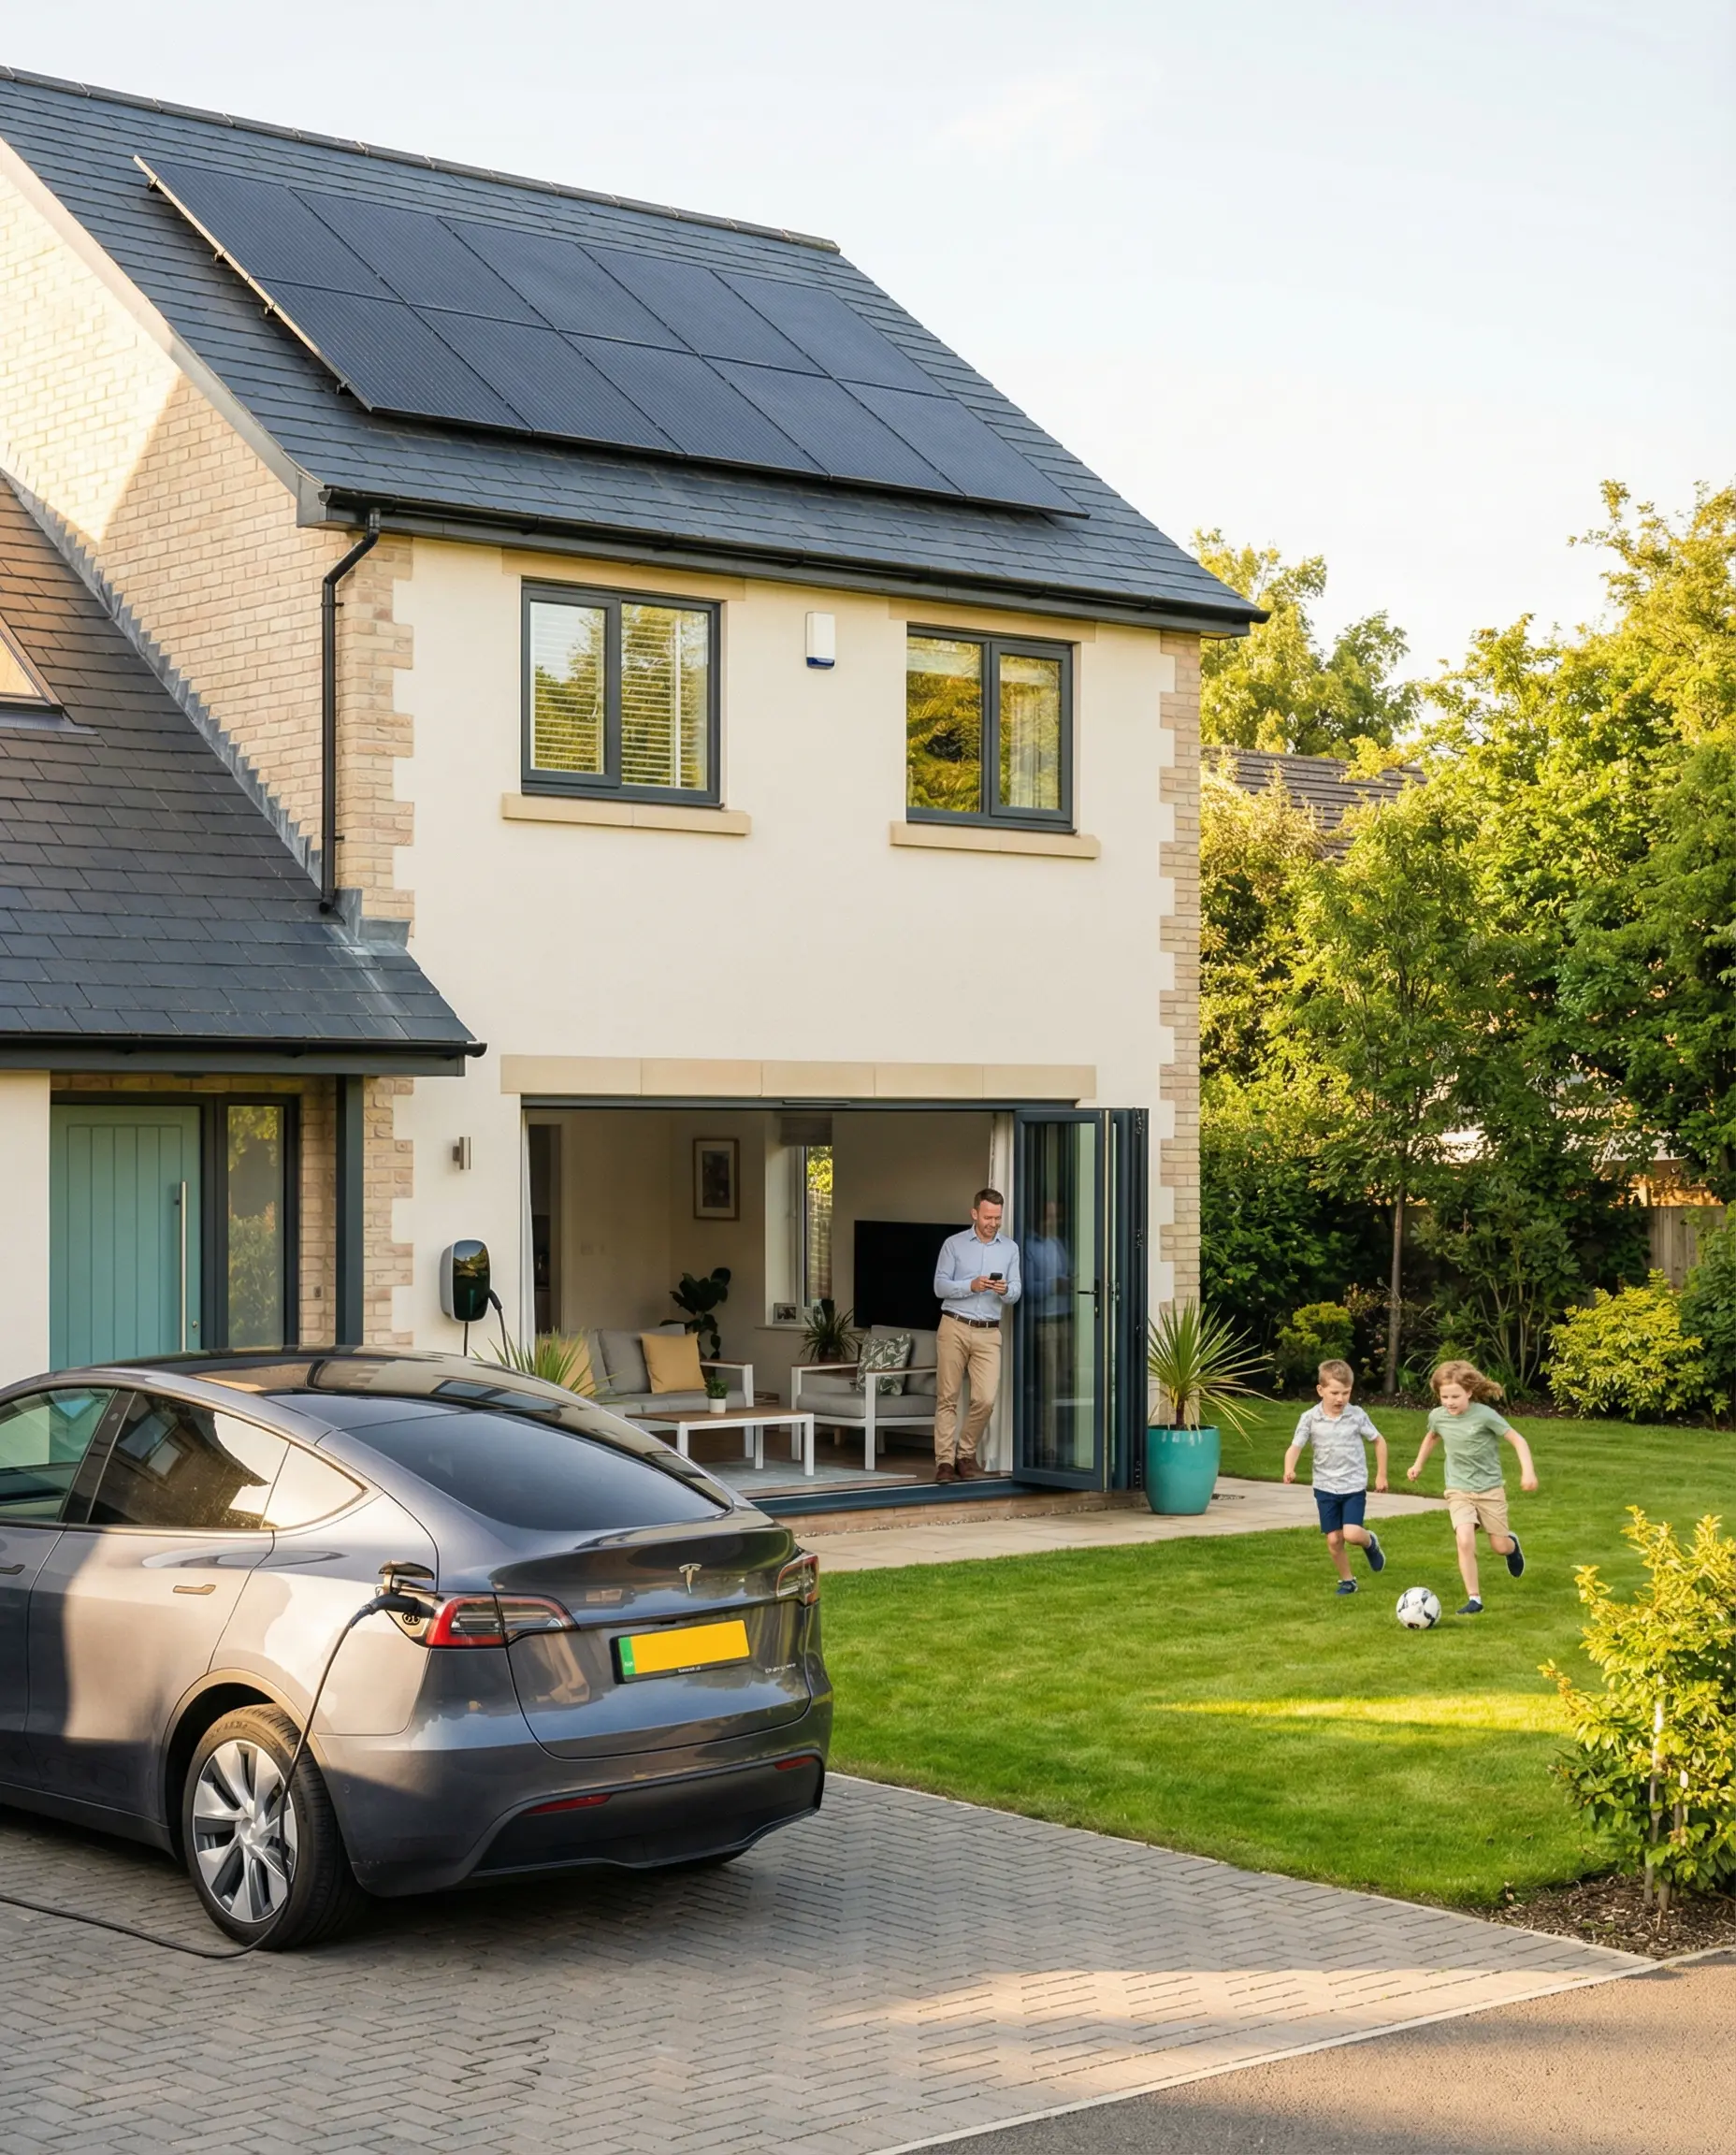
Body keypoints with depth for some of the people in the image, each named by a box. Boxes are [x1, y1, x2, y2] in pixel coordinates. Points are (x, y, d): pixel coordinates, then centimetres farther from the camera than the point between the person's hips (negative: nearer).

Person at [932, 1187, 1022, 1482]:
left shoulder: (1010, 1248, 11)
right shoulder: (954, 1244, 3)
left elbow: (1016, 1292, 8)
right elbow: (940, 1286, -2)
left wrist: (1005, 1290, -15)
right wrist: (972, 1286, -16)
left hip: (988, 1333, 2)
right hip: (954, 1327, -2)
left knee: (985, 1399, -8)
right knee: (947, 1398, -2)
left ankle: (966, 1453, 12)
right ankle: (945, 1460, 2)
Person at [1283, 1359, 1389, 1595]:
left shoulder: (1357, 1416, -8)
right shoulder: (1310, 1418, -8)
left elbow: (1379, 1441, 5)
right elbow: (1295, 1447, -10)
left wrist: (1381, 1474, 6)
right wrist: (1289, 1469, -30)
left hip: (1354, 1486, -1)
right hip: (1325, 1487, 1)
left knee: (1352, 1534, -16)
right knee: (1333, 1539, 2)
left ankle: (1371, 1543, 19)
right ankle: (1346, 1580, 24)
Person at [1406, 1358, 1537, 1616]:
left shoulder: (1484, 1415, -19)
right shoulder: (1437, 1416, -6)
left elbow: (1518, 1440, -14)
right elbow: (1432, 1437, 19)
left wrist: (1528, 1471, -24)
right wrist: (1418, 1465, 23)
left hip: (1490, 1488, -2)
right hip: (1459, 1491, 2)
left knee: (1500, 1547, 6)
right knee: (1465, 1541, -19)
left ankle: (1512, 1543, 45)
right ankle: (1474, 1599, -10)